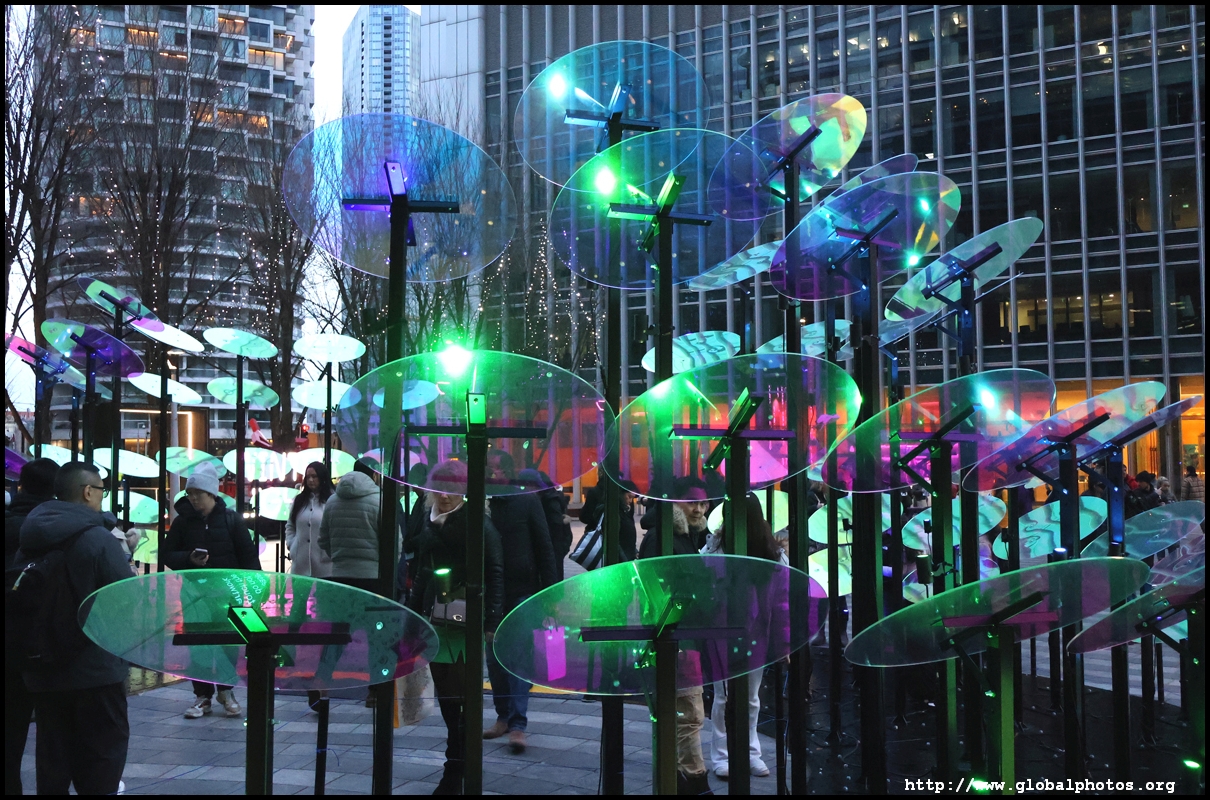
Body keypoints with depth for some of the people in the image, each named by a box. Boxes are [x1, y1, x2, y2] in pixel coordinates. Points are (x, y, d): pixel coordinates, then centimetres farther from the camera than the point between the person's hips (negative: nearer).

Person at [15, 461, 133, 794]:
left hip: (43, 667, 6)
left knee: (52, 754, 14)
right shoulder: (98, 539, -17)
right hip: (95, 666, -6)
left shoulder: (30, 539, 6)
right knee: (101, 751, 4)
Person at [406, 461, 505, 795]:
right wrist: (414, 615, 19)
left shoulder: (477, 523, -6)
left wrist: (491, 620, -16)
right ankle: (460, 762, 22)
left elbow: (494, 573, -10)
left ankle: (457, 770, 2)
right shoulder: (429, 526, 14)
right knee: (445, 694, 9)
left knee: (464, 691, -4)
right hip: (437, 617, 7)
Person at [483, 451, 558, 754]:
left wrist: (548, 589, -4)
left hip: (522, 592, -3)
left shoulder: (527, 501, -2)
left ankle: (518, 724, -7)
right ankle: (503, 716, 22)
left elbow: (544, 547, 1)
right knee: (494, 657, 9)